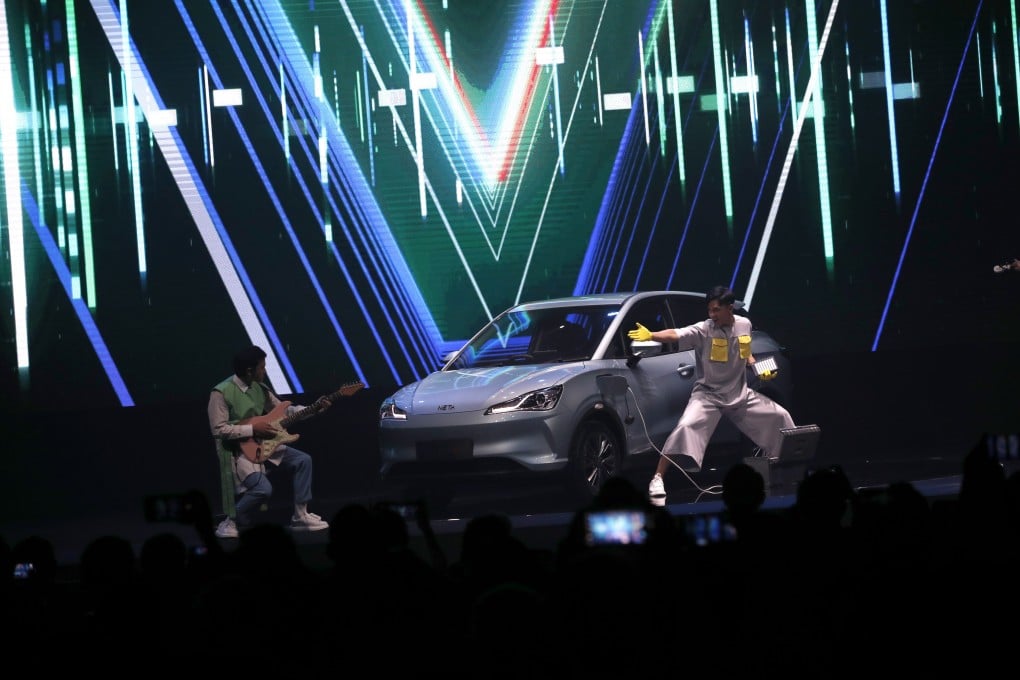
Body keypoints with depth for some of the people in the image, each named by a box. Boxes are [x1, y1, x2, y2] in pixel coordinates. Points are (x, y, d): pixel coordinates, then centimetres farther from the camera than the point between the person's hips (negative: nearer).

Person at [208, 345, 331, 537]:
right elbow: (218, 429, -22)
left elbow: (283, 411, 15)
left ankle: (300, 517, 6)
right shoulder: (221, 393, -17)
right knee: (262, 488, -29)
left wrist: (314, 408, 3)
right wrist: (253, 429, -21)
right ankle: (231, 523, -7)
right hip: (238, 451, -8)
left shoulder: (259, 388, 6)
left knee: (303, 460, -1)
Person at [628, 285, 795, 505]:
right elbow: (675, 335, -35)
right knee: (686, 427, -28)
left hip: (740, 394, 5)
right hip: (708, 394, -5)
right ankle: (657, 479, -21)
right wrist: (650, 335, -53)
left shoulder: (744, 325, -3)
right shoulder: (703, 330, -18)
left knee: (780, 417, 10)